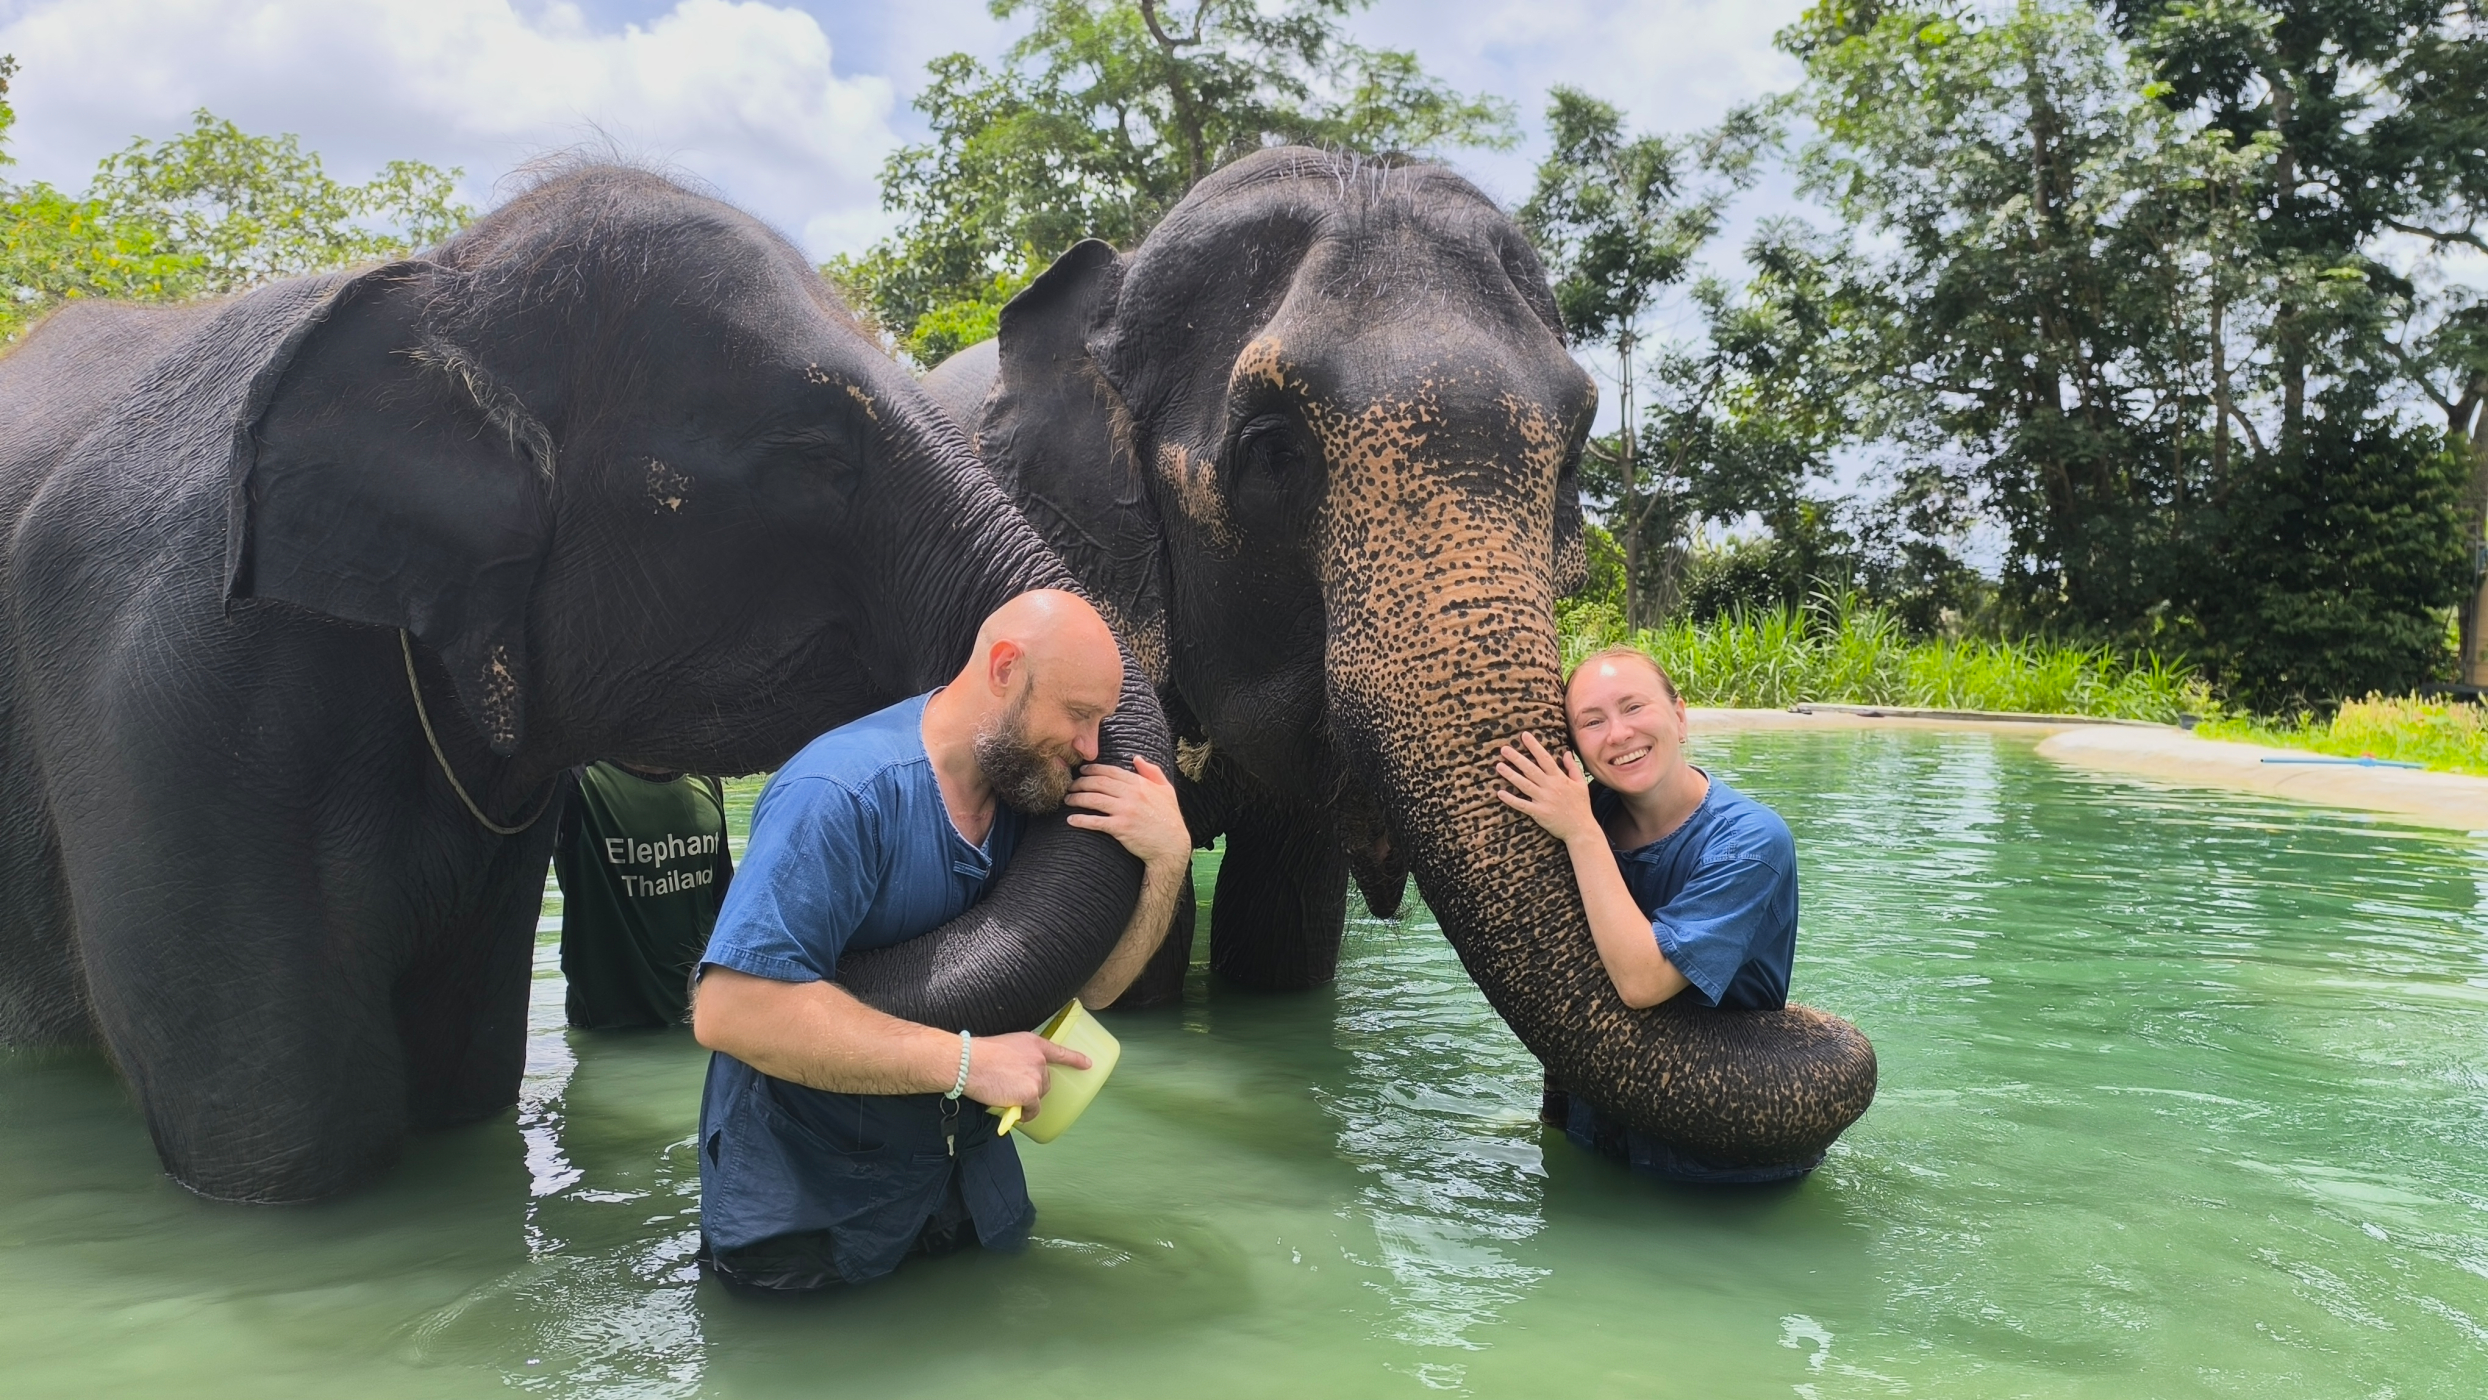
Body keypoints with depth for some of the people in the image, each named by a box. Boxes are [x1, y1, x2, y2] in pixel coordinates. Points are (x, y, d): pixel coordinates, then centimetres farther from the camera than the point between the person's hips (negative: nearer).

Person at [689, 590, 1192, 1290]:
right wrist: (967, 1061, -33)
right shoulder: (845, 795, -29)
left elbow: (1090, 985, 0)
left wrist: (1167, 858, -19)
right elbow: (730, 1010, -37)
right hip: (808, 1201, -7)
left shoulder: (1030, 790, -4)